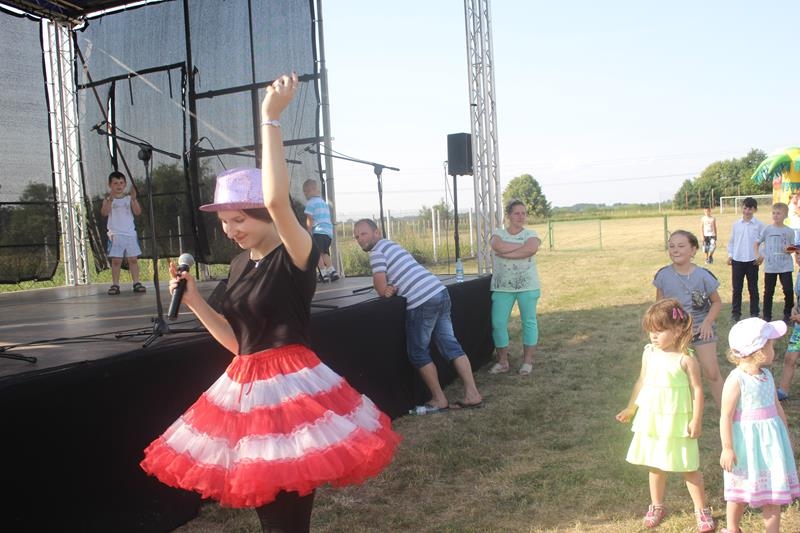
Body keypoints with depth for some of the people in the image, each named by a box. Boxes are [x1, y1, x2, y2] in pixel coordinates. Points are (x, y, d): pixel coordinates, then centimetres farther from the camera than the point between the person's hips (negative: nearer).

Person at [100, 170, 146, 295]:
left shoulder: (129, 198, 6)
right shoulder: (108, 199, 2)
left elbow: (137, 212, -6)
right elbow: (104, 213, -14)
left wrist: (134, 198, -17)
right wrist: (110, 200, -27)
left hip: (130, 233, 2)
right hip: (115, 234, -2)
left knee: (133, 259, 4)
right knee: (116, 260, -1)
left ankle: (136, 283, 9)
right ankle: (115, 285, 3)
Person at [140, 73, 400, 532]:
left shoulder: (296, 257, -15)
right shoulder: (240, 265, 9)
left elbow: (277, 200, -36)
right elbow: (237, 340, 14)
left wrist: (271, 118, -31)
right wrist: (195, 301, 1)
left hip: (289, 386, -8)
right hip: (247, 386, 8)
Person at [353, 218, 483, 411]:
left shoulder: (377, 251, -4)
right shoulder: (390, 245, 25)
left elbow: (381, 289, -9)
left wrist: (387, 290, 14)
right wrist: (392, 289, 4)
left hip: (422, 302, -9)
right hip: (440, 292, 9)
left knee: (418, 353, 5)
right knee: (451, 345, 10)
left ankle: (439, 400, 11)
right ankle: (472, 394, 9)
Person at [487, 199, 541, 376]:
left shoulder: (530, 234, 4)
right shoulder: (498, 233, 7)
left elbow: (531, 249, -19)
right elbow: (498, 247, -17)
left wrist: (505, 253, -16)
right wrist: (522, 245, -12)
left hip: (527, 285, -1)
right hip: (502, 286, 1)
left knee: (529, 321, 4)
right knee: (498, 323, -1)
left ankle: (528, 361, 14)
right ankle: (502, 362, 11)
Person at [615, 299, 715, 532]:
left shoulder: (685, 359, -15)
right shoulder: (649, 354, 0)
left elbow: (697, 390, -11)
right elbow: (641, 382, 12)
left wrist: (696, 420, -13)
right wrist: (630, 408, 18)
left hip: (677, 423, -4)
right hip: (651, 421, 5)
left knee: (689, 467, 7)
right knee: (655, 466, 14)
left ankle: (701, 509, 24)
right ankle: (656, 506, 30)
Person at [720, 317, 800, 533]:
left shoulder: (767, 375, 4)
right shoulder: (736, 380, -19)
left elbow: (777, 407, 15)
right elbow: (726, 416, -19)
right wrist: (727, 448, -18)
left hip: (770, 440, 6)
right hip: (747, 441, -6)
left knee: (773, 490, 10)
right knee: (741, 491, 11)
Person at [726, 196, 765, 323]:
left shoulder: (759, 225, -3)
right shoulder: (736, 224, 4)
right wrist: (730, 255, 2)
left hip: (752, 261, -2)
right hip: (737, 260, 2)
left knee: (753, 288, 8)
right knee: (736, 288, 5)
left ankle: (754, 313, 17)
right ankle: (735, 313, 12)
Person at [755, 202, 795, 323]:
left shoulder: (789, 231, 0)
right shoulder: (767, 229, -1)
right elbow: (757, 243, 9)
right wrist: (758, 255, -4)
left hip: (785, 267, 0)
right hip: (770, 267, 0)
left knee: (789, 291, -3)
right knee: (768, 292, 7)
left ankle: (787, 315, 14)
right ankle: (767, 317, 17)